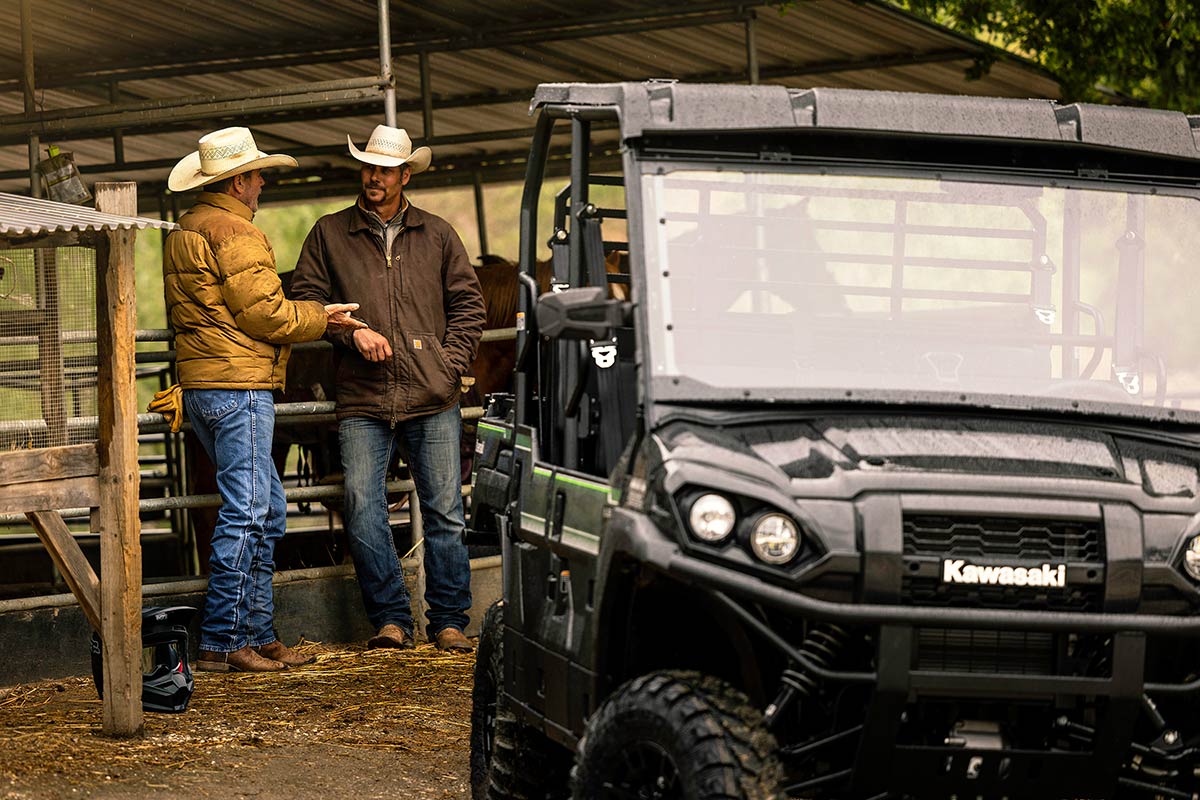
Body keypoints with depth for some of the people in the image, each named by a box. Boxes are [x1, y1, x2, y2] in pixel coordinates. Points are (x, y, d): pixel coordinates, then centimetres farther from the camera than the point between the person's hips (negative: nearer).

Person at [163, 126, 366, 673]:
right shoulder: (234, 233, -11)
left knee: (267, 511, 13)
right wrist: (321, 318, -1)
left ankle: (258, 633, 14)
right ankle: (221, 643, -8)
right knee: (246, 513, -8)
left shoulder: (185, 232, 20)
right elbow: (263, 313, -16)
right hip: (238, 386, -10)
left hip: (201, 384, 10)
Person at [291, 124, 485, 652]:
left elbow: (467, 305, 14)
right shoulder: (329, 235, 10)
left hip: (432, 401, 1)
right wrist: (352, 332, -8)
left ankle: (449, 622, 10)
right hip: (362, 401, -1)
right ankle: (391, 619, 0)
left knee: (445, 510, 1)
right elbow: (305, 299, 7)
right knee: (363, 508, -9)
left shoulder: (437, 235, 12)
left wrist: (450, 365, 1)